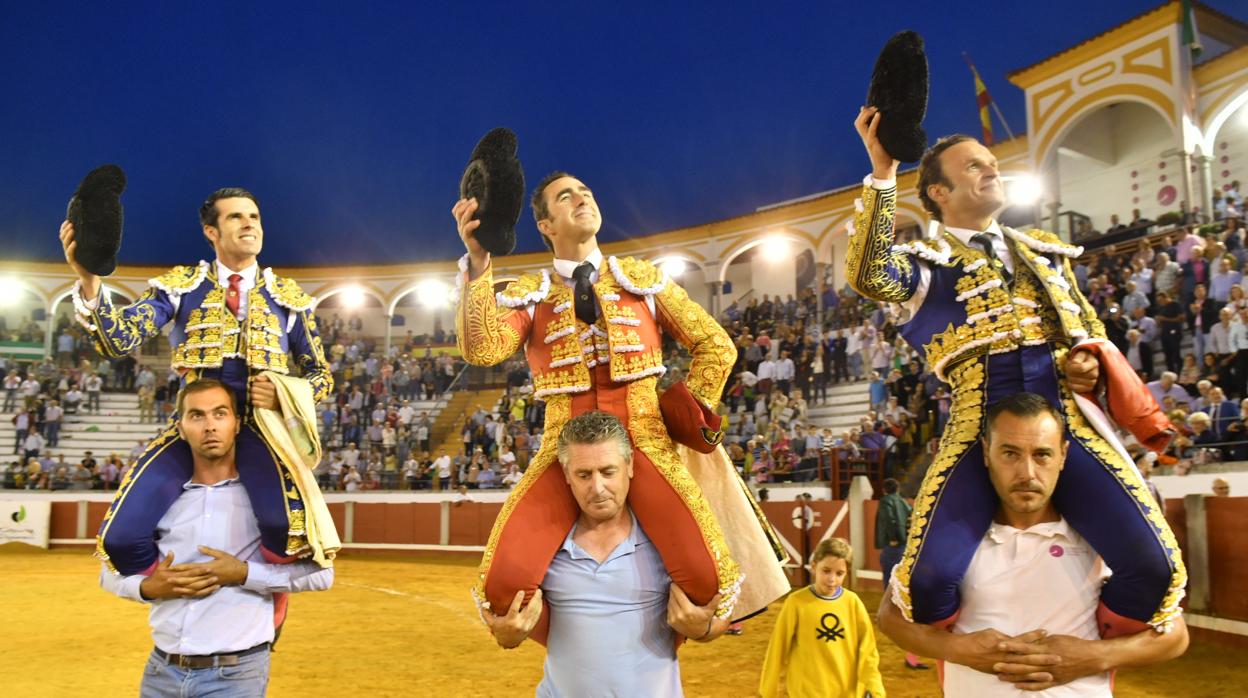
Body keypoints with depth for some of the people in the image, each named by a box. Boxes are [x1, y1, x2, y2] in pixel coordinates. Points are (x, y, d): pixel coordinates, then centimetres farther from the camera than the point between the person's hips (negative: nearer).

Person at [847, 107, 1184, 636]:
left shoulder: (1045, 250, 25)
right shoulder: (926, 260, 9)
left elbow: (1090, 327, 30)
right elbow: (870, 277, -14)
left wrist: (1090, 360, 5)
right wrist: (882, 173, -14)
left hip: (1067, 422, 4)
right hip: (979, 430, -4)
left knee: (1156, 566, -15)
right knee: (928, 578, -22)